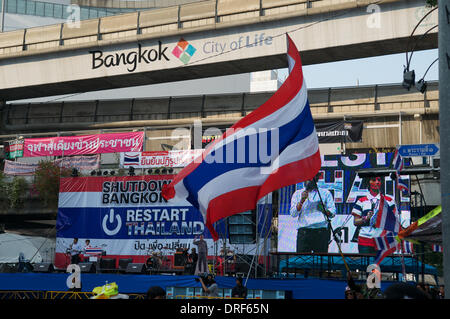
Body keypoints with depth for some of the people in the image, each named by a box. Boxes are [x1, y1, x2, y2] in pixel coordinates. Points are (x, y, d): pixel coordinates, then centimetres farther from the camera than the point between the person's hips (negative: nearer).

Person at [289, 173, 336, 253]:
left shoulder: (325, 193, 15)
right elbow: (293, 213, 5)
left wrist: (325, 210, -15)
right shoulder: (298, 194, 16)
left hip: (321, 231, 0)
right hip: (304, 231, 0)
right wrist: (302, 200, -9)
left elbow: (333, 212, 7)